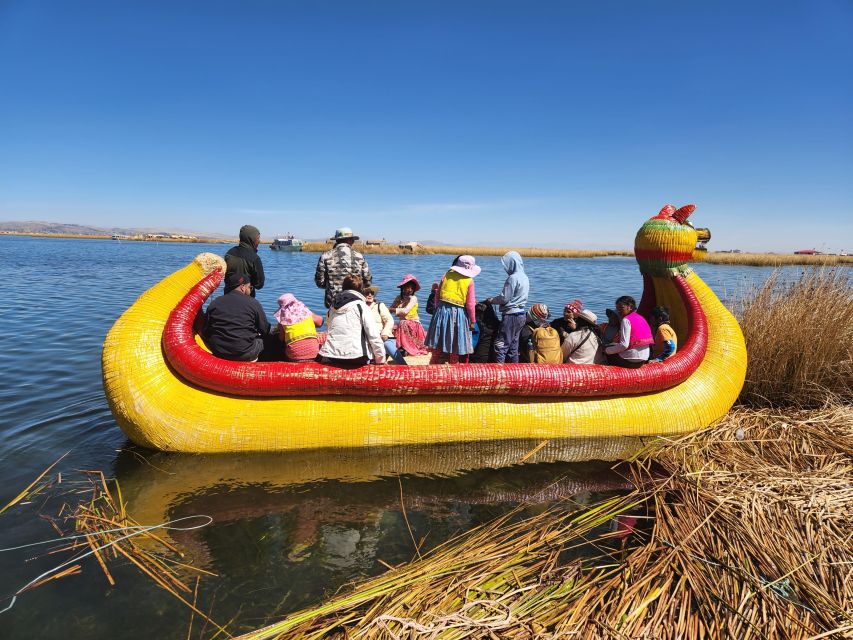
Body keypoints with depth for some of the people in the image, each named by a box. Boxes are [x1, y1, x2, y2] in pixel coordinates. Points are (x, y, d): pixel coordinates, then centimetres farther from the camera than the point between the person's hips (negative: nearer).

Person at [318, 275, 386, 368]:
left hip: (331, 355, 5)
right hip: (355, 357, -5)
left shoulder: (332, 307, 17)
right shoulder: (361, 306, 0)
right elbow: (373, 335, -6)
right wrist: (381, 359, -1)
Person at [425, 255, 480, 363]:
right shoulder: (469, 281, -6)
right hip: (458, 313, -3)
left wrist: (438, 308, 17)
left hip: (442, 310, 3)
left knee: (438, 343, 12)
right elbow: (470, 303, -7)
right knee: (454, 344, 9)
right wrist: (472, 321, 0)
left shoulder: (447, 274, 3)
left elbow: (437, 294, 6)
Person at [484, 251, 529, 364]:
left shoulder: (513, 278, -16)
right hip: (521, 315, 9)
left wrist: (491, 300, 1)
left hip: (510, 315, -9)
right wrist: (495, 299, 14)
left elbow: (504, 298, -16)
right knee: (513, 345, 15)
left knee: (500, 345, -6)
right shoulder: (525, 277, 11)